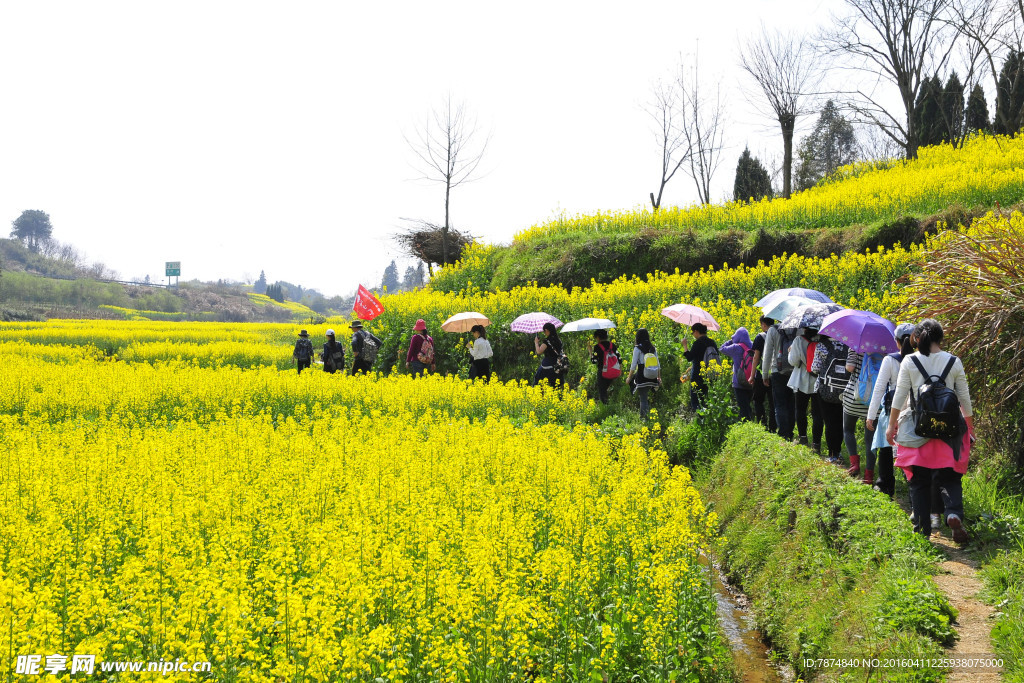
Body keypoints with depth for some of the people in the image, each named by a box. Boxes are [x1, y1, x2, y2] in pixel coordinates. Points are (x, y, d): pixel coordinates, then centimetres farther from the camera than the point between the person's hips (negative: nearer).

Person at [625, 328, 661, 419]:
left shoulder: (637, 348, -6)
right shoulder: (653, 348, 9)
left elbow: (634, 365, -7)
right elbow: (658, 364, 12)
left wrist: (629, 377, 0)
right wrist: (659, 377, 19)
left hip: (642, 377, -5)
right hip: (652, 377, 5)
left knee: (643, 398, -2)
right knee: (644, 396, 21)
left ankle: (644, 417, -7)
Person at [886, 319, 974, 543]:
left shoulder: (909, 362, -5)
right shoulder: (954, 362, 0)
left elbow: (899, 396, -3)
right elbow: (965, 398, 6)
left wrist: (891, 425, 6)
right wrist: (970, 426, 18)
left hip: (916, 429, -1)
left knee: (919, 480, 9)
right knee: (949, 477, 5)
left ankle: (922, 527, 9)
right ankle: (954, 513, -21)